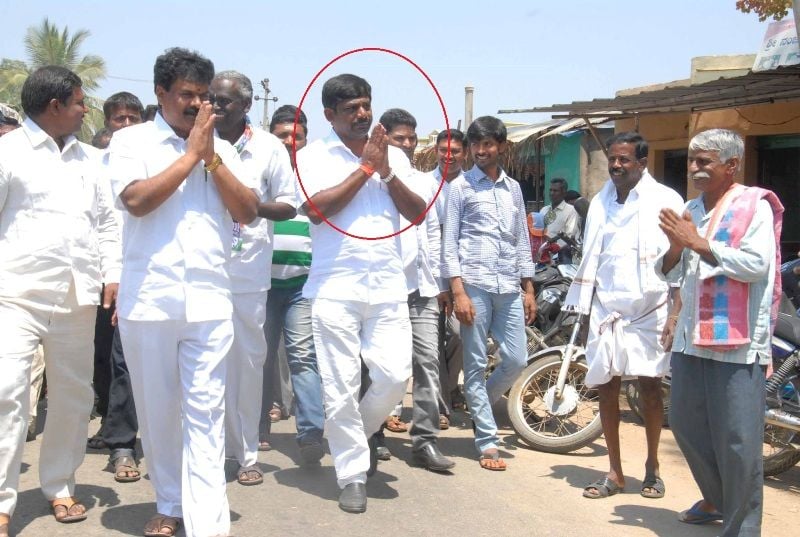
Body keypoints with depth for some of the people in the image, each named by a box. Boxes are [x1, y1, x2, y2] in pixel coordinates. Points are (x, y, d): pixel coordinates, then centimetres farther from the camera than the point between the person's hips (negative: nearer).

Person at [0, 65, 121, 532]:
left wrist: (113, 276, 6)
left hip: (77, 296, 5)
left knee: (74, 395, 10)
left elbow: (106, 222, 17)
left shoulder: (89, 158, 16)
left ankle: (60, 486, 25)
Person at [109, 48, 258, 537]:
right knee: (158, 408, 9)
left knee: (206, 411, -3)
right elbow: (136, 200, -12)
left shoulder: (222, 149, 13)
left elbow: (249, 212, 5)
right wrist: (191, 154, -7)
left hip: (209, 299, 1)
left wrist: (212, 158, -3)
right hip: (148, 297, -1)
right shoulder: (132, 140, 4)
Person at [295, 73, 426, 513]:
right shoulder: (313, 156, 2)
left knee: (395, 375, -2)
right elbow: (317, 209, -14)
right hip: (335, 288, -3)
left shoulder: (393, 156, 13)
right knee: (341, 386, 0)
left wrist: (387, 172, -7)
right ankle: (353, 475, 13)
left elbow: (418, 214, 6)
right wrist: (365, 168, -9)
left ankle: (359, 432, 27)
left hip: (388, 286, 3)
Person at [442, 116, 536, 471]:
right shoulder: (460, 187, 2)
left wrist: (528, 288, 12)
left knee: (516, 361, 3)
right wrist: (458, 292, -11)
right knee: (476, 365, 0)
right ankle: (487, 442, 7)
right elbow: (450, 243, -3)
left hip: (509, 287, 4)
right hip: (474, 285, -4)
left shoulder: (513, 188, 15)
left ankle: (478, 407, 29)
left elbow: (522, 241, 18)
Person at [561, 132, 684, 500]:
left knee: (650, 386, 2)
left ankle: (652, 467, 20)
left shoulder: (665, 200, -3)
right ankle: (615, 473, 14)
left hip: (650, 310, -4)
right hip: (606, 308, 4)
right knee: (606, 387, 3)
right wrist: (581, 307, 11)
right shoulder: (600, 202, 13)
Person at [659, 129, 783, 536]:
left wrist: (699, 243, -16)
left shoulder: (754, 206, -4)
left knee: (737, 441, -5)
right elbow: (672, 274, 17)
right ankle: (717, 500, 36)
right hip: (691, 337, 8)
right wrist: (676, 248, -4)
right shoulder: (690, 211, 17)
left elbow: (756, 265, -17)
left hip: (737, 342, -7)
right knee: (686, 426, 16)